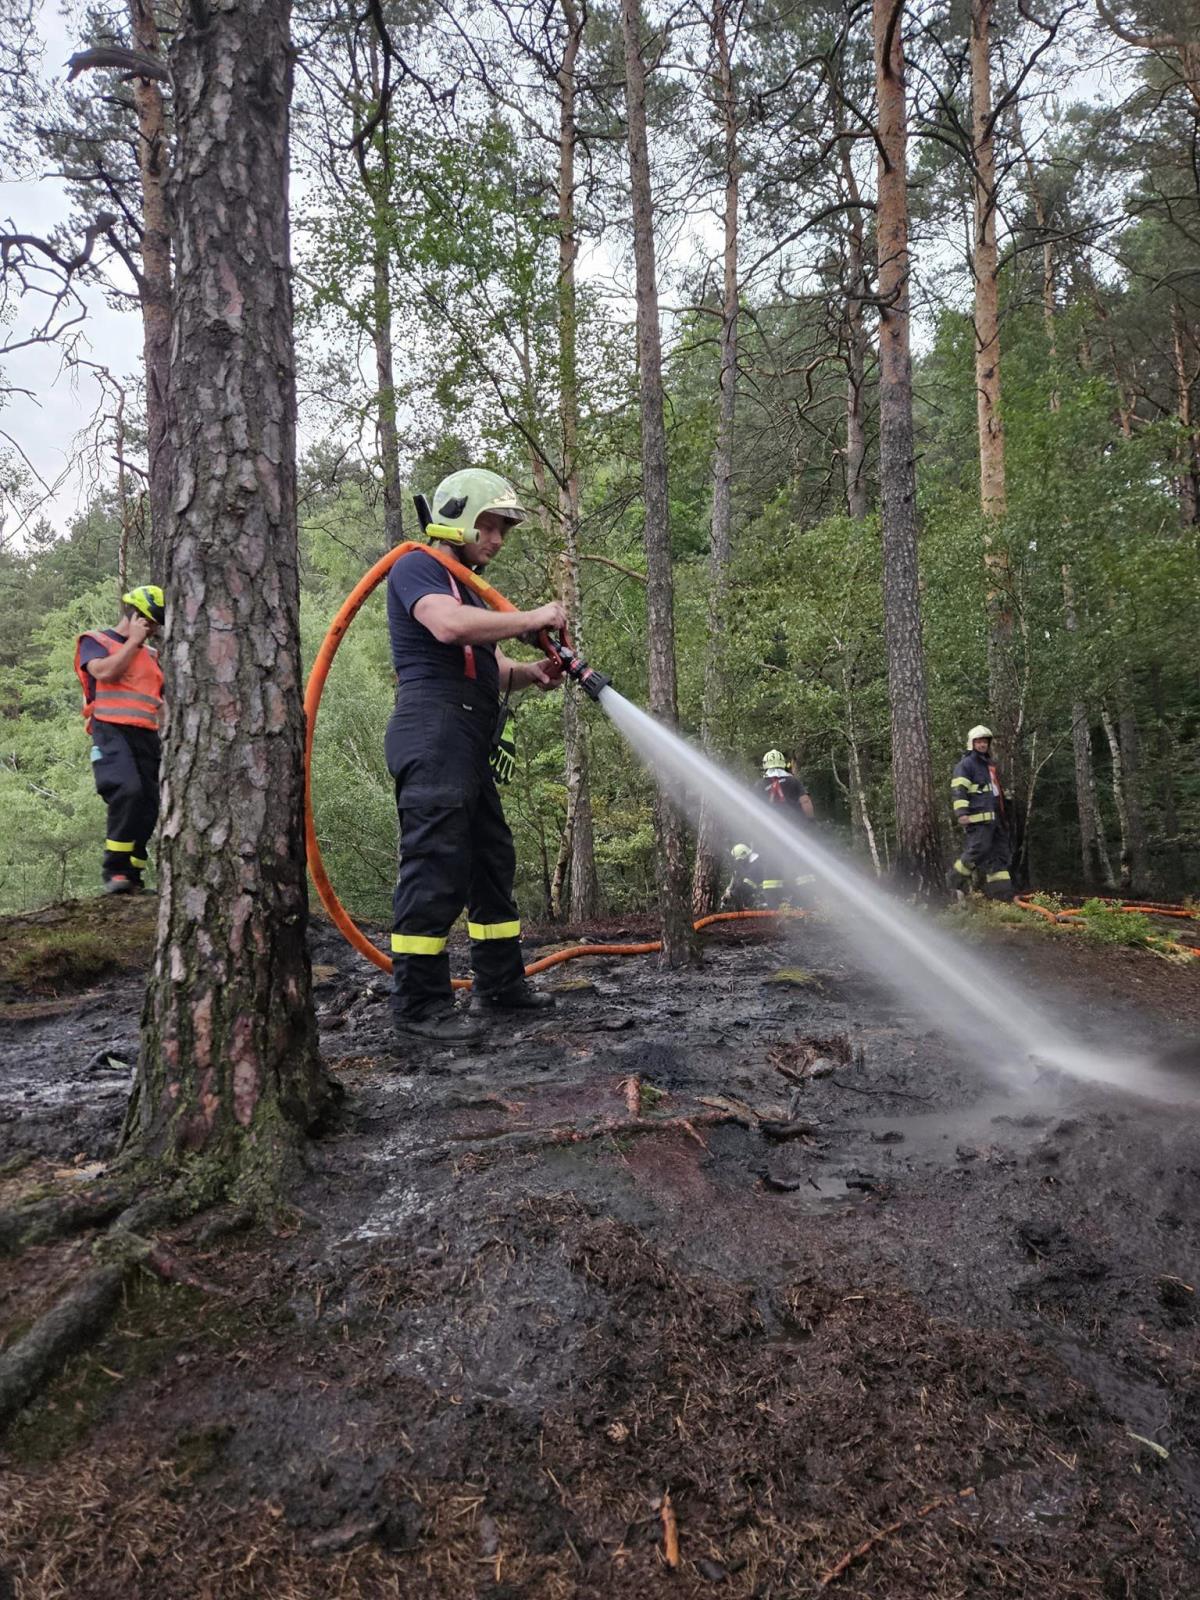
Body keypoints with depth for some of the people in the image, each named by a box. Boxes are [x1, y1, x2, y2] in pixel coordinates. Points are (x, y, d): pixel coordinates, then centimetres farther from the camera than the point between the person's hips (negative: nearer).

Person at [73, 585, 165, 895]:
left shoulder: (151, 654, 26)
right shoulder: (95, 641, 10)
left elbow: (161, 699, 30)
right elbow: (105, 672, -11)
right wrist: (133, 641, -1)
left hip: (146, 736, 6)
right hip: (112, 731, -6)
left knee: (148, 807, 0)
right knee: (128, 792, -29)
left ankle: (131, 876, 7)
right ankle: (114, 870, -22)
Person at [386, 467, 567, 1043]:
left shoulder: (466, 589, 27)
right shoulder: (418, 568, -3)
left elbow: (489, 666, 24)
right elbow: (448, 626, -24)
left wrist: (531, 671, 3)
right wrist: (532, 618, -15)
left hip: (468, 745, 10)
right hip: (434, 731, -10)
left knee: (492, 860, 12)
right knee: (436, 865, -12)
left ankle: (501, 981, 22)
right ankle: (418, 1001, -6)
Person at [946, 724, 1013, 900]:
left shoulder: (991, 765, 26)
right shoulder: (966, 764, -2)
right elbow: (958, 790, -13)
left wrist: (1004, 816, 35)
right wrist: (961, 812, -26)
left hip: (994, 818, 9)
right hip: (978, 819, -9)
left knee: (1001, 852, 5)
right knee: (977, 850, -17)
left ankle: (1001, 892, 6)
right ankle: (956, 881, 0)